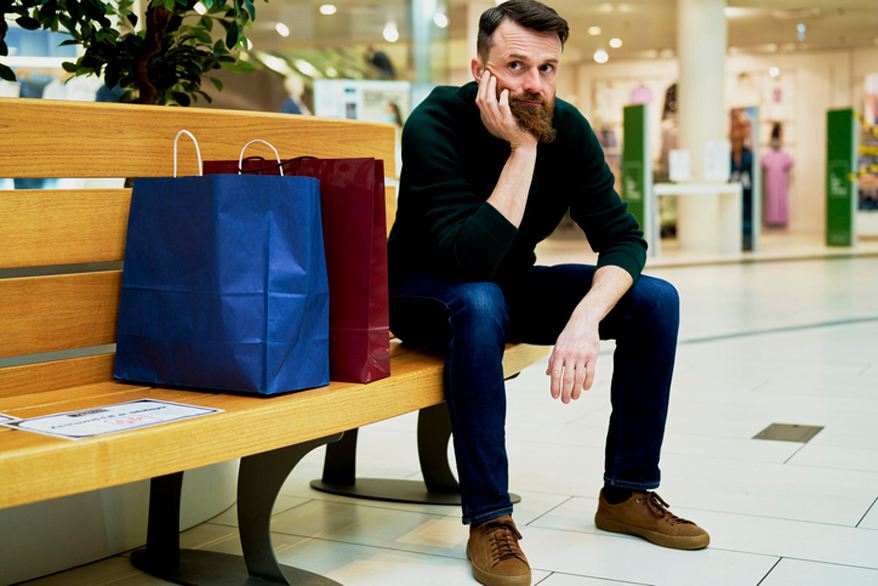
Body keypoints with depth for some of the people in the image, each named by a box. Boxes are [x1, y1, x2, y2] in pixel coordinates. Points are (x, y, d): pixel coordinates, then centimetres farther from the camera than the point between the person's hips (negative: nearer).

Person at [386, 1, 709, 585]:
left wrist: (586, 317, -33)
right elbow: (475, 260, -36)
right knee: (481, 304, -40)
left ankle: (628, 493, 0)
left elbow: (623, 237, -14)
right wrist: (522, 148, -37)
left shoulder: (566, 127, -12)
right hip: (428, 292, -5)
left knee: (655, 299, -11)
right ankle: (489, 520, -28)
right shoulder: (435, 125, -27)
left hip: (515, 284, 5)